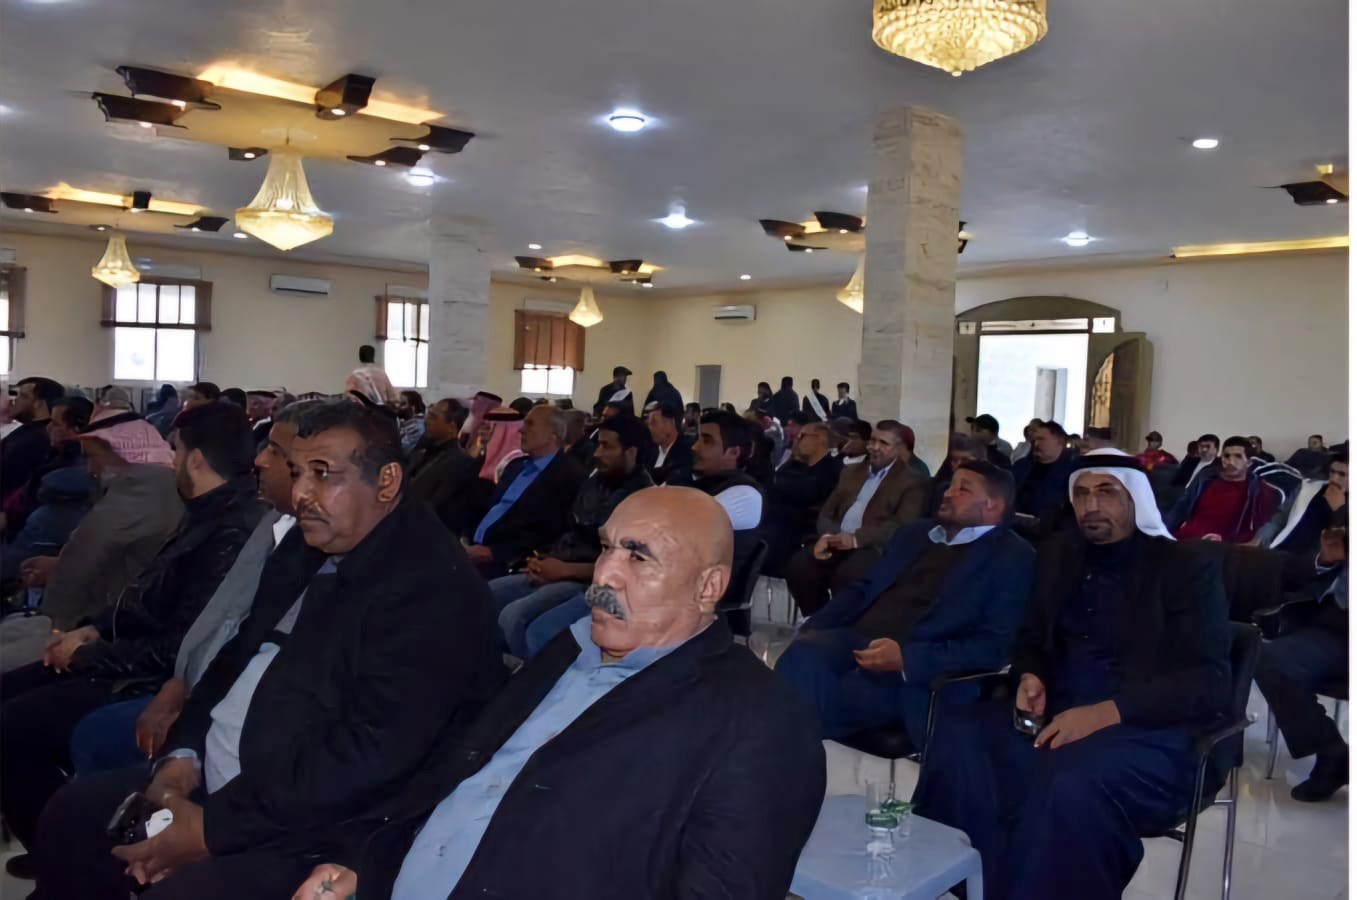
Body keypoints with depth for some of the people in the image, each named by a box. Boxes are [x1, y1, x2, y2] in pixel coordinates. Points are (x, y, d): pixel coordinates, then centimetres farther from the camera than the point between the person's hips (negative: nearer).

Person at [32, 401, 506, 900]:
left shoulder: (430, 583, -21)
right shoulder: (305, 558, 10)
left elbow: (371, 752, -27)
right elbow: (236, 660, 17)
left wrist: (211, 827, -21)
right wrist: (182, 755, -1)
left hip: (311, 832, -9)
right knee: (70, 816, 11)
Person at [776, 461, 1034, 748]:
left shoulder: (1013, 558, 3)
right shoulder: (915, 533, 23)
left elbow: (995, 645, -8)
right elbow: (863, 588, 21)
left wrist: (907, 658, -20)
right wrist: (812, 628, 2)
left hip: (916, 675, -5)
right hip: (855, 641, 6)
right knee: (803, 653, -29)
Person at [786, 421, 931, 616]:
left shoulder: (913, 481, 5)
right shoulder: (851, 472, 23)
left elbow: (902, 526, -9)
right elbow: (827, 512, 18)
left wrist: (857, 539, -21)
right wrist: (826, 536, -7)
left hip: (875, 548, -5)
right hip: (836, 543, 5)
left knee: (846, 575, -35)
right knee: (798, 564, -23)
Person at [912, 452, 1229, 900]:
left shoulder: (1189, 567, -1)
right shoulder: (1057, 554, 15)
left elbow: (1209, 683, -9)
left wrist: (1105, 713, -22)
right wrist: (1030, 678, -2)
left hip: (1146, 732, -5)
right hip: (1054, 717, 5)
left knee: (1072, 785, -38)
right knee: (955, 735, -24)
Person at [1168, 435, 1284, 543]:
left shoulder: (1259, 491, 5)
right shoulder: (1204, 480, 17)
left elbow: (1259, 533, -3)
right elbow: (1179, 512, 17)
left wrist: (1224, 541, -16)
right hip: (1181, 541, 3)